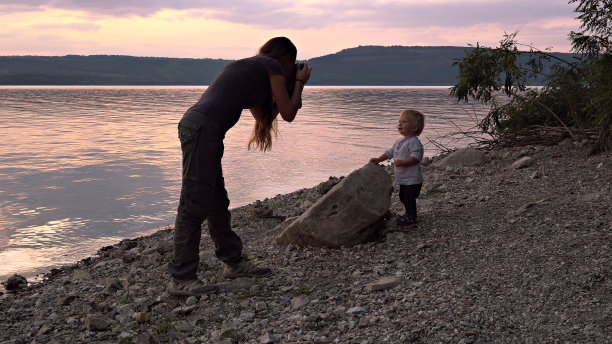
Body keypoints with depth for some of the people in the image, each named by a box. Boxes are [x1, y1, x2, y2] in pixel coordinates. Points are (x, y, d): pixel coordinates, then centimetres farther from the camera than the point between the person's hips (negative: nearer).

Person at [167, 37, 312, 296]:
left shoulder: (250, 67, 30)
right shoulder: (273, 66, 5)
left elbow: (263, 115, 34)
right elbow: (288, 114, 8)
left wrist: (293, 85, 34)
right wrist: (299, 82, 22)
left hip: (195, 125, 10)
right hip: (203, 128, -10)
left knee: (217, 202, 16)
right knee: (194, 204, -8)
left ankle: (234, 262, 28)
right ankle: (180, 279, -4)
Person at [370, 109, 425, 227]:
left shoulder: (414, 142, -18)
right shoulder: (400, 141, 13)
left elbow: (416, 157, -26)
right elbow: (390, 152, 21)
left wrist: (402, 162, -32)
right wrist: (378, 159, 13)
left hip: (412, 179, -10)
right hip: (403, 179, 10)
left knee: (409, 198, -6)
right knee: (403, 197, 19)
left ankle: (411, 217, 6)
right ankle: (409, 214, 33)